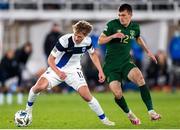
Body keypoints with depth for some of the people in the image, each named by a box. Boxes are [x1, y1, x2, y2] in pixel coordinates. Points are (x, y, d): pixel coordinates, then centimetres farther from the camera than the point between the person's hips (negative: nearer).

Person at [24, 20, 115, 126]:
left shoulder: (87, 41, -13)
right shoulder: (64, 40, -27)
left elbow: (93, 54, 10)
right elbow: (51, 59, -21)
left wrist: (100, 71, 2)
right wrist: (58, 72, -38)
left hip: (73, 70, 3)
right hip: (57, 69, -3)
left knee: (87, 96, -11)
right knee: (39, 86, -26)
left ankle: (104, 119, 7)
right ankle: (28, 109, 2)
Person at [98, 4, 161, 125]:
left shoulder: (135, 26, 4)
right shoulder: (112, 24, -9)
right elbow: (100, 41, -9)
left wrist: (148, 51, 24)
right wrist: (113, 36, -24)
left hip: (126, 62, 2)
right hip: (111, 65, -2)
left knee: (139, 77, -29)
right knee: (117, 94, -16)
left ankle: (151, 111, -28)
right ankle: (129, 114, 15)